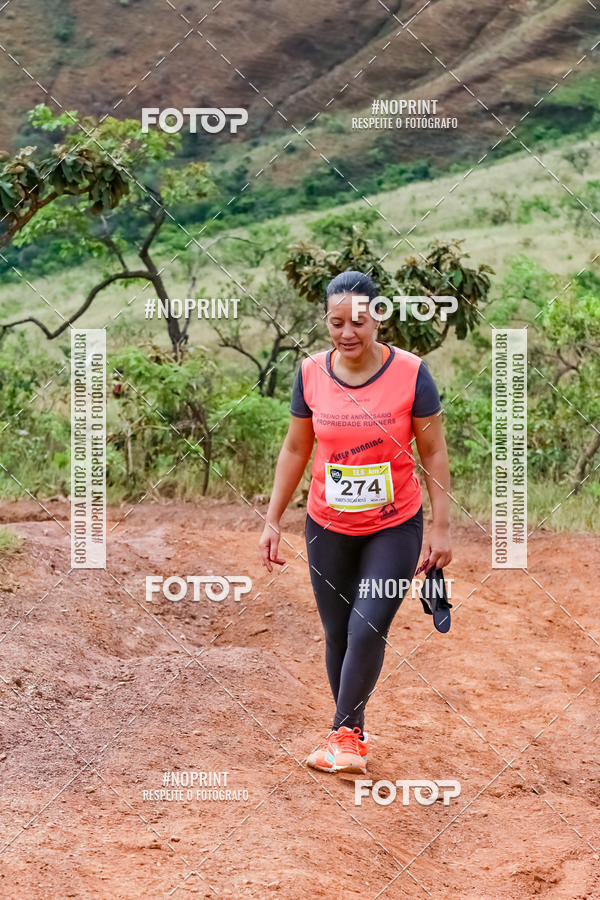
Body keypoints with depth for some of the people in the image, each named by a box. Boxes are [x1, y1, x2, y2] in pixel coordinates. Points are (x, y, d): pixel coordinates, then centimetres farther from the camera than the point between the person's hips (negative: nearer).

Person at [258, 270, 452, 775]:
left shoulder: (410, 373, -11)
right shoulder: (312, 374, -3)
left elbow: (434, 452, -5)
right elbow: (295, 450, 7)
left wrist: (441, 528, -7)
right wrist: (273, 520, 6)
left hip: (395, 529, -3)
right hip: (329, 528, 3)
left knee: (368, 631, -14)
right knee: (338, 635, 8)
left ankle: (341, 735, 1)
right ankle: (353, 735, 24)